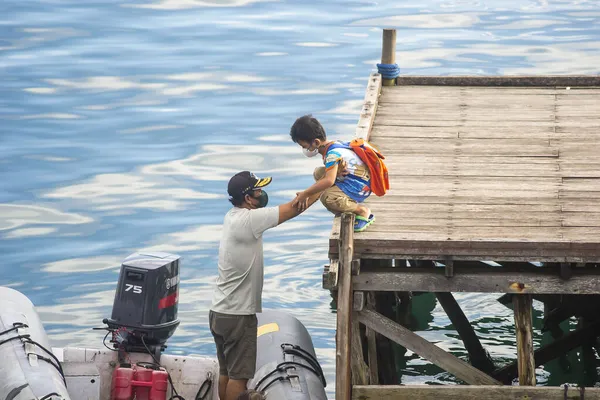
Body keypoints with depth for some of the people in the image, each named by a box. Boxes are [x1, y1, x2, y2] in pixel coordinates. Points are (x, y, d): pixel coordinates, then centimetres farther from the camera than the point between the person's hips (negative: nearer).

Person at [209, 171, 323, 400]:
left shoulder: (233, 217, 8)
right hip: (238, 315, -9)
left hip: (221, 312, 9)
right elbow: (292, 209, -19)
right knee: (239, 375, -4)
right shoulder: (247, 220, -20)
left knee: (226, 372, 14)